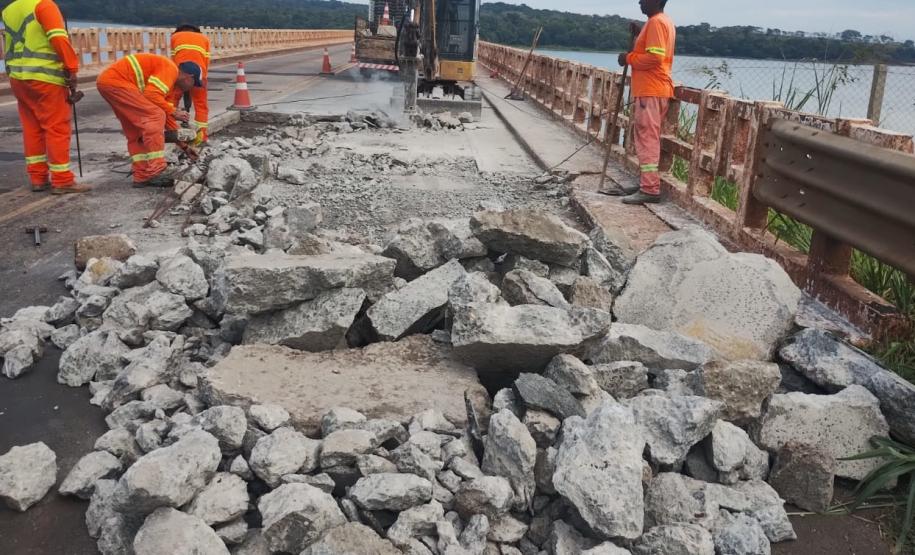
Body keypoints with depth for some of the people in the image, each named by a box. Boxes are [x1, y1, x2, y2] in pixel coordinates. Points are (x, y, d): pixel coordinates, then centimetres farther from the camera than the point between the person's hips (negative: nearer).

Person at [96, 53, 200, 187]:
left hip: (107, 82, 11)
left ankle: (142, 177, 13)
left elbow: (163, 112, 26)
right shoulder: (171, 69, -8)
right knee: (155, 116, -16)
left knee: (136, 133, 14)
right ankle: (155, 172, -18)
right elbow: (152, 94, -22)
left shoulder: (166, 78, 23)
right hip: (115, 81, -11)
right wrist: (174, 111, -9)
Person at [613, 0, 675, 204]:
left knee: (647, 140, -11)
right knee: (646, 139, 13)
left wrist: (629, 58, -11)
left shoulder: (656, 22, -13)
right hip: (653, 90, 11)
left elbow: (654, 57, -22)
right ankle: (646, 184, 19)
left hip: (651, 92, -11)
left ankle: (650, 190, -11)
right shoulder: (663, 21, 19)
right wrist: (639, 32, 12)